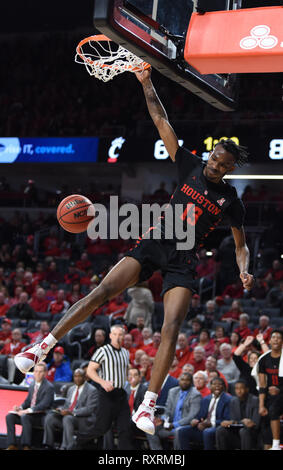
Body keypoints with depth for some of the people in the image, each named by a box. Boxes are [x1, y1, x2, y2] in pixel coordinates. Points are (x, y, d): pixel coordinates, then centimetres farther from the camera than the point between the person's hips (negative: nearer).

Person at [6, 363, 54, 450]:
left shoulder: (49, 387, -9)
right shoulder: (32, 386, 16)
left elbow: (44, 405, -19)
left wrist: (27, 411, -26)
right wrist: (20, 408, -1)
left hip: (42, 417, -8)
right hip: (30, 414, 8)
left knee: (25, 417, -35)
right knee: (9, 416, -11)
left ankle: (26, 446, -33)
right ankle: (12, 445, -14)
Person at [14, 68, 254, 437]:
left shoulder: (231, 201, 4)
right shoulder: (190, 166, 6)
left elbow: (241, 246, 12)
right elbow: (162, 123, 4)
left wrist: (244, 270, -9)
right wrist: (147, 83, -1)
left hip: (182, 261, -1)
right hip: (154, 243, 1)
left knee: (171, 328, -16)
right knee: (104, 289, -17)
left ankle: (148, 405, -12)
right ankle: (43, 347, -14)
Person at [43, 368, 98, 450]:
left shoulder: (92, 390, -4)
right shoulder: (71, 389, 21)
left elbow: (89, 409, -14)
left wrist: (71, 412, -24)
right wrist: (61, 410, 1)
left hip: (85, 420, -7)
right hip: (68, 416, 7)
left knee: (67, 418, -36)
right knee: (49, 417, -13)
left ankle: (65, 447, -37)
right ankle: (48, 446, -15)